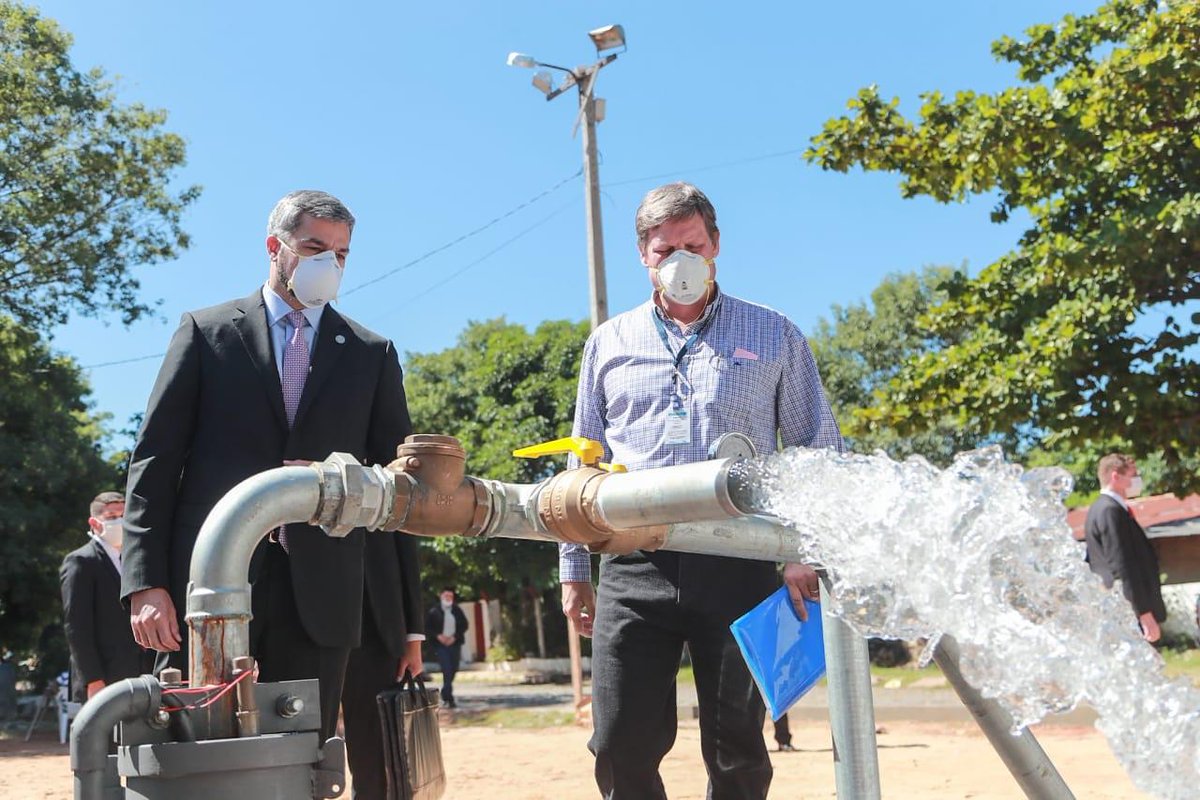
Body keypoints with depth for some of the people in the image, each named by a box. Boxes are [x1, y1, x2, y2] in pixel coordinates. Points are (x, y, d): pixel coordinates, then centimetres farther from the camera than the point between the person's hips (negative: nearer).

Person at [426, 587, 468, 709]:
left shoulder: (457, 610, 6)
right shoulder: (434, 611, -2)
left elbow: (464, 625, 6)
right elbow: (427, 627, 0)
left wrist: (455, 637, -6)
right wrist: (438, 636, -13)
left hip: (454, 644, 4)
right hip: (441, 645, -4)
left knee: (453, 670, 10)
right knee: (447, 670, -13)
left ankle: (445, 694, 31)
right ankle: (449, 699, -9)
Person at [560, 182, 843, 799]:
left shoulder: (773, 336, 9)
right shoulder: (609, 343, 15)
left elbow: (817, 454, 8)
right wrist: (573, 571, 13)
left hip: (739, 564, -1)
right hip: (635, 567, 2)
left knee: (736, 745, 4)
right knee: (622, 744, 0)